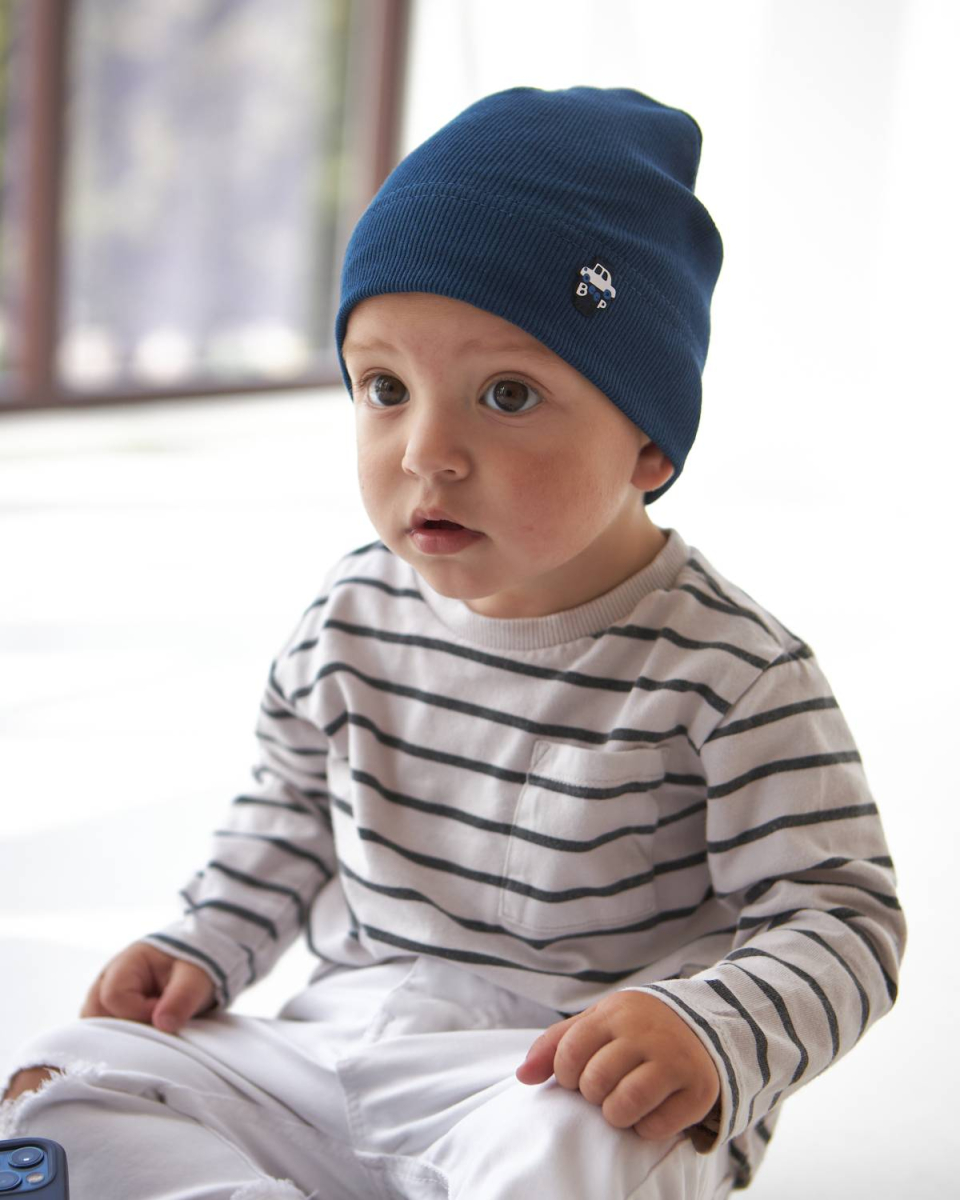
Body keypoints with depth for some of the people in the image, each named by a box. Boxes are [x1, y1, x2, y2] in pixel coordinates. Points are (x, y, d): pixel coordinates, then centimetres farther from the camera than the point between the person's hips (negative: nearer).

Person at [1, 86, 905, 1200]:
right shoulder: (352, 619, 2)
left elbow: (841, 916, -14)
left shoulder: (729, 673, -16)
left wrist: (714, 1036, -33)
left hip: (573, 1078, -5)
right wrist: (201, 949, 7)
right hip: (338, 1050, 6)